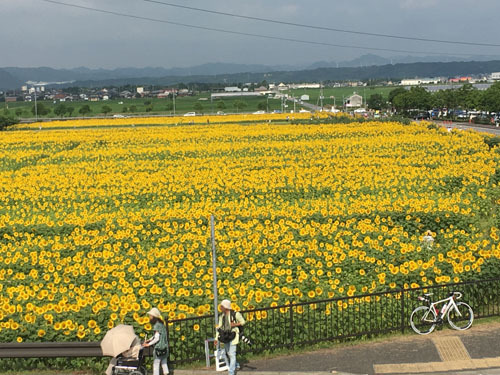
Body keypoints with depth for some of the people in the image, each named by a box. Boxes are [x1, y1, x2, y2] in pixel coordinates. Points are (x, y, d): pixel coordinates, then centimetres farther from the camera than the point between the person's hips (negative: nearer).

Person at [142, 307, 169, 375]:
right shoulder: (162, 324, 12)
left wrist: (148, 344, -10)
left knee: (156, 365, -2)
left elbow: (157, 338, -17)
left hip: (159, 348, -9)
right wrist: (149, 340, 14)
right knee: (164, 364, 14)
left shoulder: (157, 325, -15)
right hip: (165, 347, 9)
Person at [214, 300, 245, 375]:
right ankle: (236, 365, 42)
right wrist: (216, 338, -3)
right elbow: (219, 327, 4)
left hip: (233, 336, -6)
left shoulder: (235, 314, -12)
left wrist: (235, 324, -18)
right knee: (228, 353, 16)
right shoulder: (221, 316, 3)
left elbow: (243, 322, -1)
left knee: (232, 354, -9)